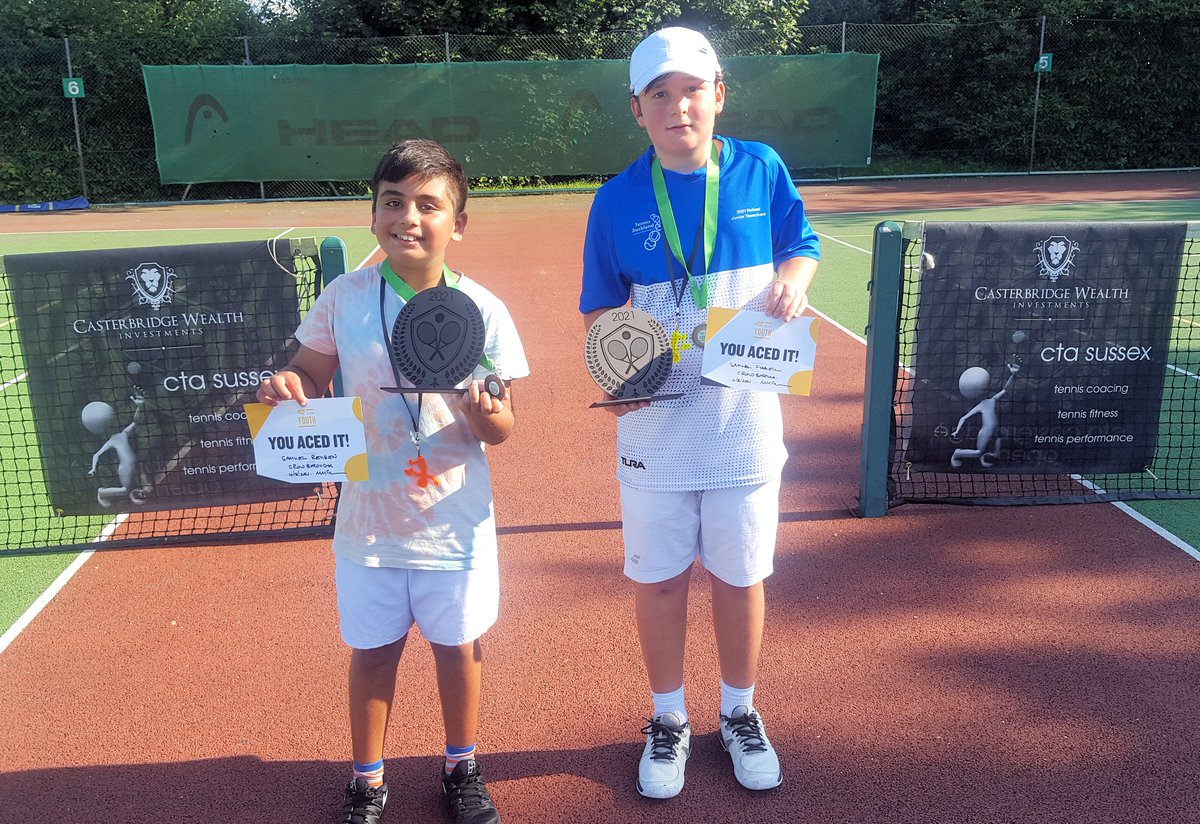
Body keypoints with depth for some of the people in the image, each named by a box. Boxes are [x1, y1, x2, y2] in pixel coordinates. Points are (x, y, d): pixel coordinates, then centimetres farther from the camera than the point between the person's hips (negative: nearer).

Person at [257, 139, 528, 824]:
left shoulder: (483, 311, -10)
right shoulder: (345, 298, -6)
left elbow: (502, 428, -6)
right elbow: (313, 376, 6)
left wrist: (486, 415, -28)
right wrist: (287, 385, -16)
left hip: (454, 523, -1)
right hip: (369, 518, 1)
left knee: (459, 645, 14)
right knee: (372, 650, 15)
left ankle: (462, 768, 40)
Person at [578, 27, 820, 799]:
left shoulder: (762, 170, -3)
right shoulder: (618, 200, -4)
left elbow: (802, 245, 10)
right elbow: (600, 308, 3)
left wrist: (794, 277, -13)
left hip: (746, 425, 0)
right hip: (655, 428, 0)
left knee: (741, 577, 14)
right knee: (659, 580, 11)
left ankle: (740, 713, 38)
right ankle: (669, 720, 35)